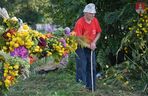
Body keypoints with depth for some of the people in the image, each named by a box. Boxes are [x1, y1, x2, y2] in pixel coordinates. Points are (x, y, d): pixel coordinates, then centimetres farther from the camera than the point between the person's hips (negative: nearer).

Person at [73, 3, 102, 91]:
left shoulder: (95, 21, -3)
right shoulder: (79, 23, -20)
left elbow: (98, 33, 9)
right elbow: (78, 38, -21)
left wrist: (94, 42, -8)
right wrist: (89, 46, -19)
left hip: (91, 47, 6)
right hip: (81, 48, -6)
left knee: (92, 67, 8)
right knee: (82, 67, -6)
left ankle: (91, 86, 18)